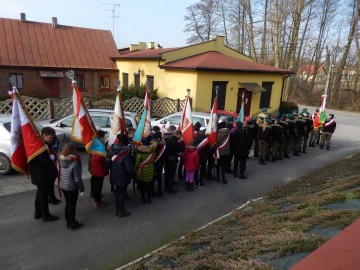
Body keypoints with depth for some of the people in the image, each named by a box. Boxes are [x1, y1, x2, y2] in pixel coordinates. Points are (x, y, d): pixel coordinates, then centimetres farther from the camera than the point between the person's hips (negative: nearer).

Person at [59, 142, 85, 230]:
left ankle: (68, 222, 34)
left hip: (62, 186, 6)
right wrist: (82, 188, -7)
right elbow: (77, 179, -20)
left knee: (67, 203, 21)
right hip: (72, 187, -6)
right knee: (72, 205, 10)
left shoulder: (61, 160, -8)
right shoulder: (75, 163, -26)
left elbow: (60, 173, 1)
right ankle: (72, 224, 23)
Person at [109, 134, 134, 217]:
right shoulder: (126, 152, -24)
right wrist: (132, 176, -7)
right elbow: (129, 167, -22)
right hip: (123, 177, -6)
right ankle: (121, 212, 20)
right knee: (122, 193, 8)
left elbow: (110, 163, 6)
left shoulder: (112, 150, -3)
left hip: (114, 176, 7)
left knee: (117, 192, 20)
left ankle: (117, 210, 32)